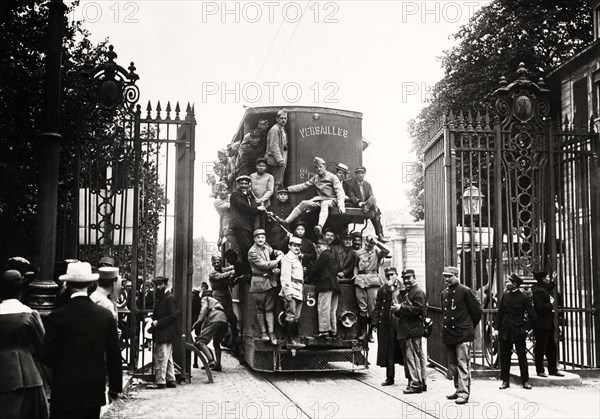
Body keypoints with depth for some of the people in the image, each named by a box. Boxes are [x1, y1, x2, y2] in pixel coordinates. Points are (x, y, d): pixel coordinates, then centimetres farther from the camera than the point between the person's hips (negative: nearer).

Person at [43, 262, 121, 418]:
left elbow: (48, 355, -6)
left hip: (65, 393, -3)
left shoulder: (57, 317, -10)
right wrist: (115, 386, 11)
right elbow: (114, 354, 2)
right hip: (95, 391, 3)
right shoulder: (106, 315, -2)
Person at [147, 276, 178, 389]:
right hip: (161, 334, 10)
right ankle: (170, 380, 19)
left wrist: (158, 322, -19)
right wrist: (154, 323, 8)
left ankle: (160, 382, -5)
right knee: (168, 359, 13)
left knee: (161, 358, -8)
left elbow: (172, 316, -19)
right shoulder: (161, 298, 18)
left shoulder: (169, 298, -13)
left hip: (165, 334, -10)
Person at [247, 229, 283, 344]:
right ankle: (263, 332, 12)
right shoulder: (252, 252, -12)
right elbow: (264, 265, -17)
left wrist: (278, 253, 11)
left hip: (270, 281, 5)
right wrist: (277, 260, -8)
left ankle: (271, 333, 2)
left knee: (270, 308, 2)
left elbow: (272, 252, 33)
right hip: (259, 283, -5)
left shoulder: (266, 247, 9)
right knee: (260, 309, 4)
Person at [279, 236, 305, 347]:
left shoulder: (297, 259, 23)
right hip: (291, 291, -9)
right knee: (291, 315, -10)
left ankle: (294, 339, 11)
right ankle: (290, 340, -10)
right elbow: (285, 276, -15)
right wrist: (288, 292, -21)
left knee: (296, 317, 8)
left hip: (298, 292, 9)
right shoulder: (287, 258, -6)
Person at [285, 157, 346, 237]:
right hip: (320, 199, 6)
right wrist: (287, 189, 10)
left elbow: (339, 191, -14)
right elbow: (303, 186, 16)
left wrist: (341, 205, -30)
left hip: (331, 199, -6)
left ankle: (320, 226, -66)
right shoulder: (315, 178, 14)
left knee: (324, 204, -40)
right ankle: (285, 222, -18)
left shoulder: (332, 177, -4)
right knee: (304, 203, -14)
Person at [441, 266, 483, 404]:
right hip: (449, 334, 7)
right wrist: (446, 328, 16)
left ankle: (464, 393, -5)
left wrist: (470, 327, 4)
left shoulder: (465, 291, -9)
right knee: (452, 364, 12)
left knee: (463, 364, -8)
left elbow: (477, 311, -4)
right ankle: (458, 389, 23)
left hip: (463, 334, -7)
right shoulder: (444, 293, 11)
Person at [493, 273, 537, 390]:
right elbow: (499, 313, 10)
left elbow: (532, 315, -3)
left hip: (518, 331, -4)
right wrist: (496, 328, 4)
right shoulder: (504, 296, 6)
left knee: (522, 356, 3)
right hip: (505, 331, 4)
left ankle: (525, 381, 13)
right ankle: (505, 381, 15)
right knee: (504, 356, 6)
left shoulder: (524, 297, -7)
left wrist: (525, 327, -5)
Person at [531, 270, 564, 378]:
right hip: (541, 324, -10)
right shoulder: (538, 291, -20)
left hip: (548, 324, 11)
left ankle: (553, 369, 21)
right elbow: (539, 307, -26)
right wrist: (550, 305, -15)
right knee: (540, 348, -1)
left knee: (551, 347, 14)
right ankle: (540, 370, 8)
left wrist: (553, 281, 28)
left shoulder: (542, 288, 11)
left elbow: (547, 291, 35)